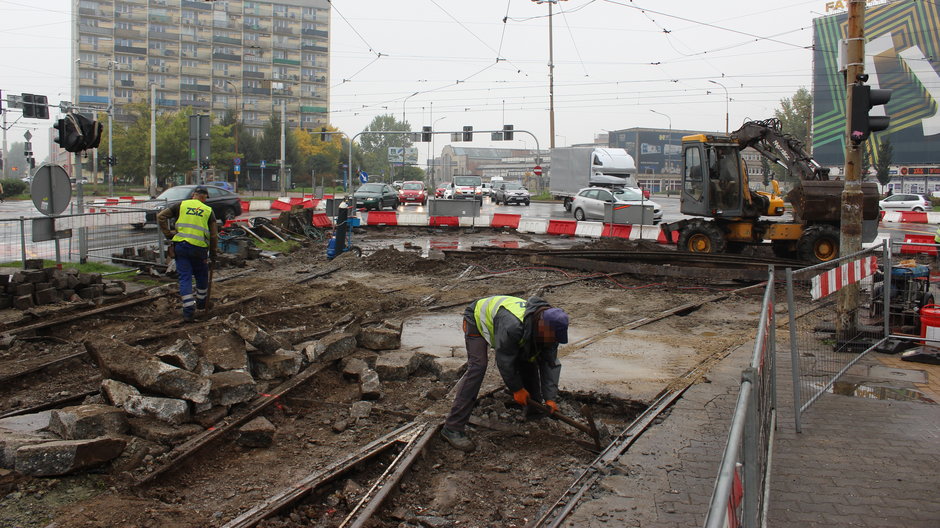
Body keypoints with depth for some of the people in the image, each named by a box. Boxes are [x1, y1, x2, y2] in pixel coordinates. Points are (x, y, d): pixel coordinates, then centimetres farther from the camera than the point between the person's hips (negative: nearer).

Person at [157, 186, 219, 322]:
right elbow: (214, 234, 6)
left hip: (180, 246, 0)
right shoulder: (208, 210, 7)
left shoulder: (182, 205, 8)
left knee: (185, 278, 1)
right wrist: (213, 252, 16)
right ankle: (201, 302, 38)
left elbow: (161, 216, 1)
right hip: (199, 248, 0)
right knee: (201, 276, 21)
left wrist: (168, 233, 5)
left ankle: (188, 311, -6)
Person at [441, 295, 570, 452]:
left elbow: (551, 364, -13)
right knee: (477, 367, -22)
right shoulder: (512, 325, -44)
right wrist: (517, 389, -20)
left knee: (528, 360, 3)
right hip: (478, 320, -7)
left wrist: (550, 398, -19)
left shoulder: (548, 331, -21)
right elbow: (504, 361, -32)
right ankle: (452, 428, -24)